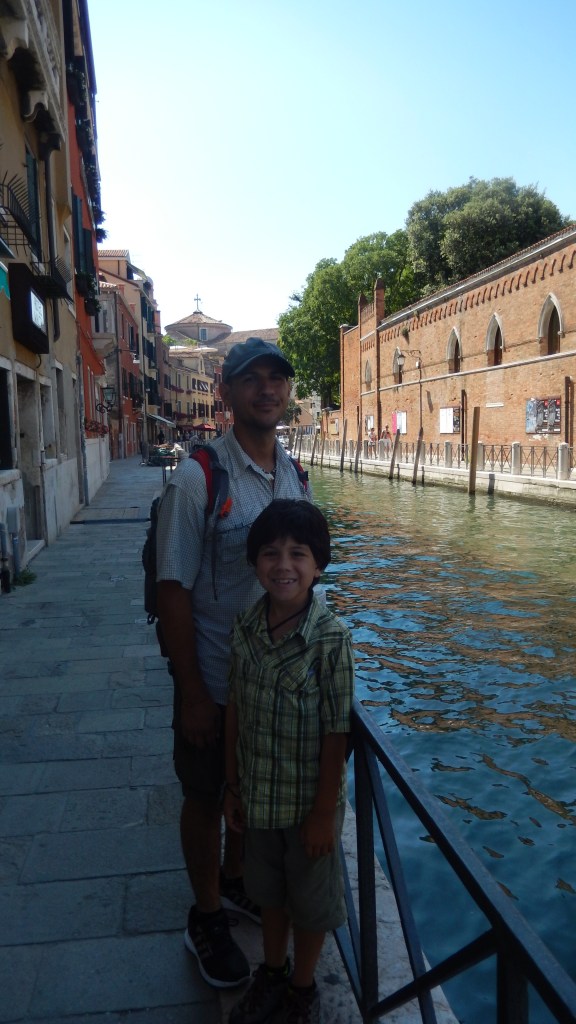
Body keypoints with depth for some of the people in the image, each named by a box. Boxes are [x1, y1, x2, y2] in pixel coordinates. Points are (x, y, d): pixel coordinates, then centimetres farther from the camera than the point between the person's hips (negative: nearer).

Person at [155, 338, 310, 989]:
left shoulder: (294, 475, 1)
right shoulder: (197, 477, -19)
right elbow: (173, 589, -17)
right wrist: (192, 694, -15)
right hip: (214, 679, -5)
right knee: (206, 797, 15)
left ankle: (236, 880, 50)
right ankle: (206, 920, 38)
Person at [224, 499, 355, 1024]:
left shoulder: (331, 638, -24)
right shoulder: (247, 628, -9)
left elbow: (336, 734, -18)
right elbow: (236, 710, 0)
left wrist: (324, 812, -12)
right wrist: (233, 786, 5)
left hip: (310, 800, -4)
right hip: (259, 797, 5)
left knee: (311, 900, 20)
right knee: (269, 891, 26)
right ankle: (272, 973, 52)